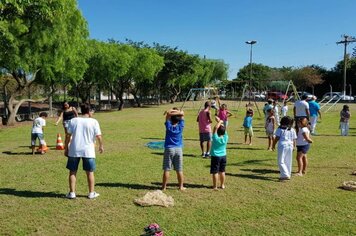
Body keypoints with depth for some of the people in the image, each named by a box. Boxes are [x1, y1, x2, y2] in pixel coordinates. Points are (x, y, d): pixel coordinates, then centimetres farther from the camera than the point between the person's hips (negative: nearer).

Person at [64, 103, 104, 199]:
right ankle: (91, 193, 18)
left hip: (74, 150, 1)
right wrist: (101, 146, 13)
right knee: (90, 172, 11)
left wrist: (66, 148, 10)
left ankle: (72, 193, 15)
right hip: (88, 150, -1)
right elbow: (98, 136, -3)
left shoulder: (73, 120, 2)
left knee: (72, 171, 13)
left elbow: (68, 136, 1)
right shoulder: (94, 122, -3)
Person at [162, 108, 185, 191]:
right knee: (179, 170, 7)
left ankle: (164, 186, 6)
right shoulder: (180, 126, -4)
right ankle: (181, 186, 14)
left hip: (169, 149, -1)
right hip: (179, 149, 2)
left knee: (166, 169, 2)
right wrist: (177, 111, -10)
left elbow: (168, 113, -4)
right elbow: (182, 113, -1)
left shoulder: (169, 126, -7)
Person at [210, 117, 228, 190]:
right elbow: (224, 129, 2)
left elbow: (215, 128, -16)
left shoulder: (216, 138, -19)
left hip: (215, 157, -5)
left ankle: (215, 186, 6)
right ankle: (222, 185, 23)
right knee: (222, 171, 15)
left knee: (215, 172, 1)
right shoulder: (226, 138, -9)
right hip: (223, 156, 5)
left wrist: (219, 122, -5)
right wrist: (220, 122, 3)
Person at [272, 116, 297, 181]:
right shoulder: (292, 130, 7)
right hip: (290, 146, 5)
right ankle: (288, 175, 21)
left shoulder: (280, 129, -4)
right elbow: (294, 140, 9)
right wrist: (293, 147, 22)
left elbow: (277, 138, -6)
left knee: (281, 162, 0)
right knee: (288, 162, 14)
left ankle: (285, 175, -12)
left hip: (282, 146, -5)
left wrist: (273, 145, 5)